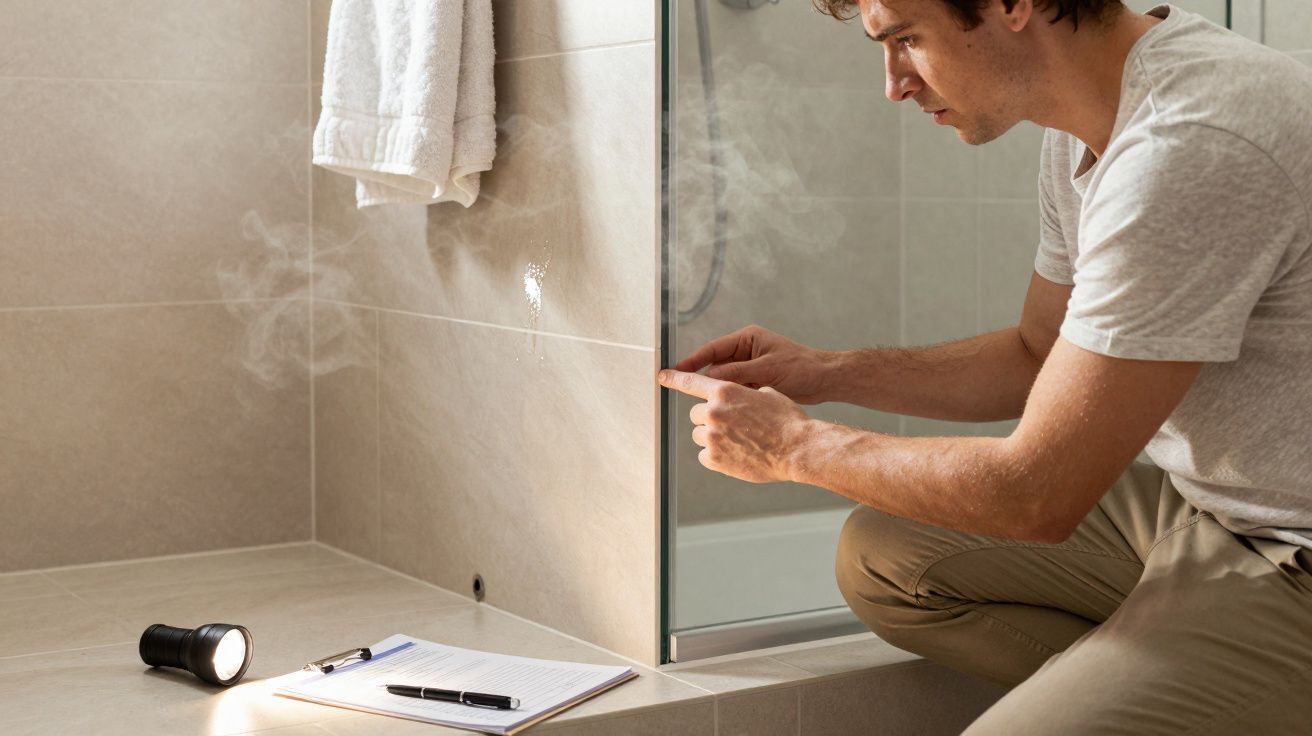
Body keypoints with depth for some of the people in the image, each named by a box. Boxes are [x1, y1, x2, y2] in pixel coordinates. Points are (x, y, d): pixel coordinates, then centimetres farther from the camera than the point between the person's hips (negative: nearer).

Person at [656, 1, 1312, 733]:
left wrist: (795, 444, -9)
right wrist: (830, 373, 9)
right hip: (1198, 504, 9)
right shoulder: (1086, 133, 3)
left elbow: (1036, 494, -22)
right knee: (882, 558, 7)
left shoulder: (1192, 147, -27)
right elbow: (1039, 355, 19)